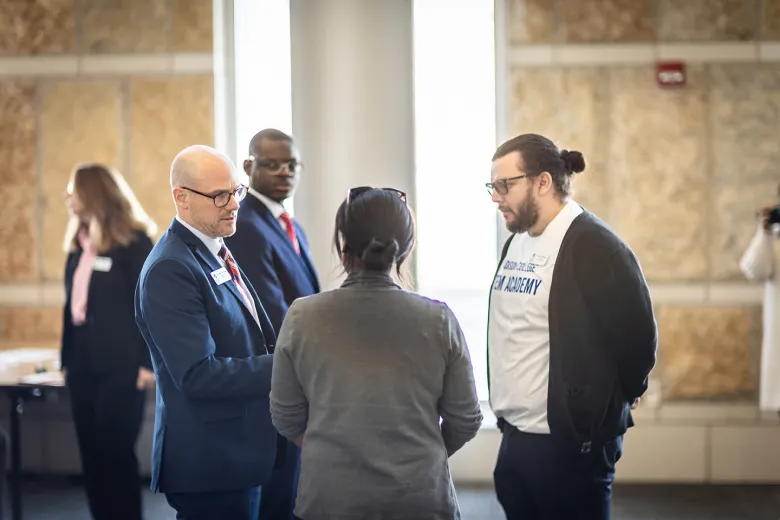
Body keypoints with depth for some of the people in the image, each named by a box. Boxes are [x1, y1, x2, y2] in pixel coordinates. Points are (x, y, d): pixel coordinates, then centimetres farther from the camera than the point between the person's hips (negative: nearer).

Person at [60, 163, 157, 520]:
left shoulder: (134, 242, -6)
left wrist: (149, 362, -14)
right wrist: (66, 358, 12)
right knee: (92, 454, 7)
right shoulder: (78, 244, 14)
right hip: (83, 366, 7)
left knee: (116, 454, -4)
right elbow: (72, 305, 14)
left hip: (120, 367, -7)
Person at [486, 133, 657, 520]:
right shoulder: (516, 242, 11)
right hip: (513, 437, 8)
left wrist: (614, 399, 0)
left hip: (569, 443, -8)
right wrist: (507, 419, 16)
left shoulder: (593, 245, -15)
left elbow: (638, 335, -13)